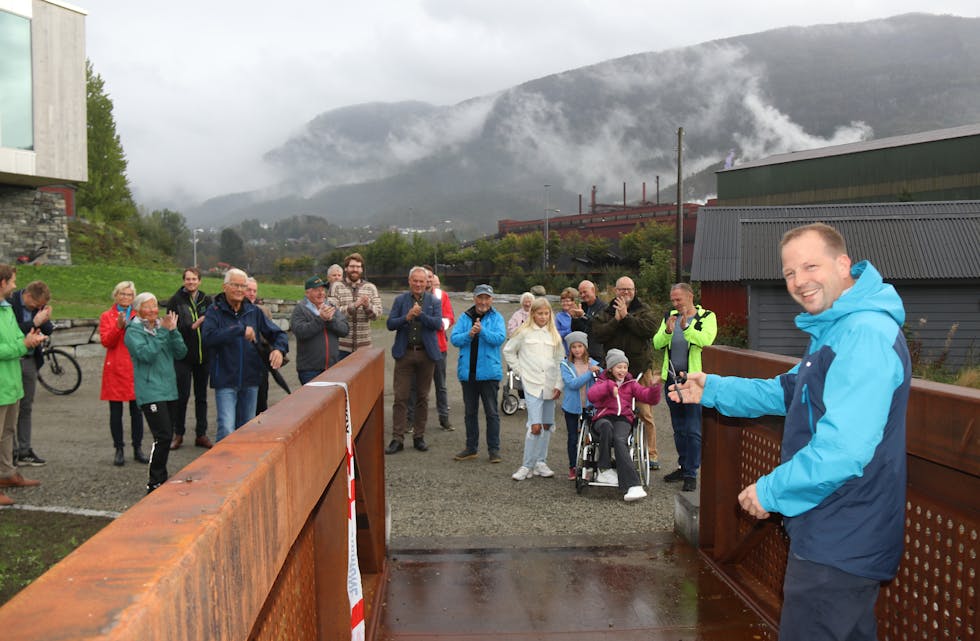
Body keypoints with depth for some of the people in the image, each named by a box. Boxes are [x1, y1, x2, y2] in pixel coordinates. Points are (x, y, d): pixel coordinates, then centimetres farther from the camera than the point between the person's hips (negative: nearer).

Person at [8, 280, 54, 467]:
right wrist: (35, 322, -25)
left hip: (30, 360, 6)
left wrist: (46, 320, -13)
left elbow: (48, 331, 7)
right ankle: (12, 452, 6)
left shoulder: (38, 306, 3)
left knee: (26, 408, 11)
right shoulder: (10, 303, -15)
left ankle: (24, 450, 19)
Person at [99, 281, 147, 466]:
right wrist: (119, 326, -20)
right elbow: (105, 341, -7)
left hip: (136, 368, 1)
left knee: (137, 410, 4)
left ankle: (138, 449, 13)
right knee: (116, 412, 2)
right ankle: (119, 450, 11)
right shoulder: (107, 316, 6)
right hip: (115, 369, -1)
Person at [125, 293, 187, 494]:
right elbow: (146, 354, -19)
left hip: (169, 390, 6)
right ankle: (154, 483, -4)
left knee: (166, 437, 11)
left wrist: (173, 331, -8)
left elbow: (181, 353, 4)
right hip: (150, 392, -6)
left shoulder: (163, 326, 13)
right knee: (163, 437, -14)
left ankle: (160, 478, 23)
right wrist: (162, 331, -19)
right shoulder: (133, 331, -3)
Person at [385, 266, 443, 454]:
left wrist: (421, 314, -21)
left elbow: (438, 323, -8)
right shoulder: (400, 300, 7)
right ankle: (397, 439, 1)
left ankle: (419, 437, 18)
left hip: (426, 354, 1)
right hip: (404, 353, 0)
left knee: (422, 397, 8)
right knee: (400, 397, -3)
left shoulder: (434, 302, 6)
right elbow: (390, 324, -1)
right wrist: (407, 317, -17)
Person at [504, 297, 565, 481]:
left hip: (550, 385, 4)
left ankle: (541, 463, 19)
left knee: (547, 425, 8)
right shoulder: (524, 332, 2)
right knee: (535, 426, -13)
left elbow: (560, 361, 10)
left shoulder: (554, 335, 11)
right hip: (532, 384, -4)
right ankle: (527, 466, -4)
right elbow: (508, 351, 10)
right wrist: (519, 370, 2)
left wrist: (559, 384, 2)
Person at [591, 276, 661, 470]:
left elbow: (650, 328, -14)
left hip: (640, 368, -2)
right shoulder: (606, 312, 9)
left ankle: (652, 454, 7)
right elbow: (598, 333, -5)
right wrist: (616, 320, -14)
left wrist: (626, 316, -13)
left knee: (645, 413, -2)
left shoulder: (644, 310, 5)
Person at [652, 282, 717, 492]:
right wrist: (667, 331, -16)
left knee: (693, 430, -5)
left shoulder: (707, 317, -2)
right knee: (679, 429, 15)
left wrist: (686, 327, -32)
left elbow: (706, 339, -20)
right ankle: (683, 467, 27)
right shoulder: (670, 317, 12)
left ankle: (691, 474, 1)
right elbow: (657, 343, 2)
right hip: (672, 378, 6)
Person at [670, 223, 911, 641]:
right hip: (842, 536, 11)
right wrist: (713, 389, 13)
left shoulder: (866, 335, -25)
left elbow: (843, 450, -32)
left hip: (840, 545, -11)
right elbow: (789, 391, 22)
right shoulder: (834, 330, 11)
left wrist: (771, 490, -20)